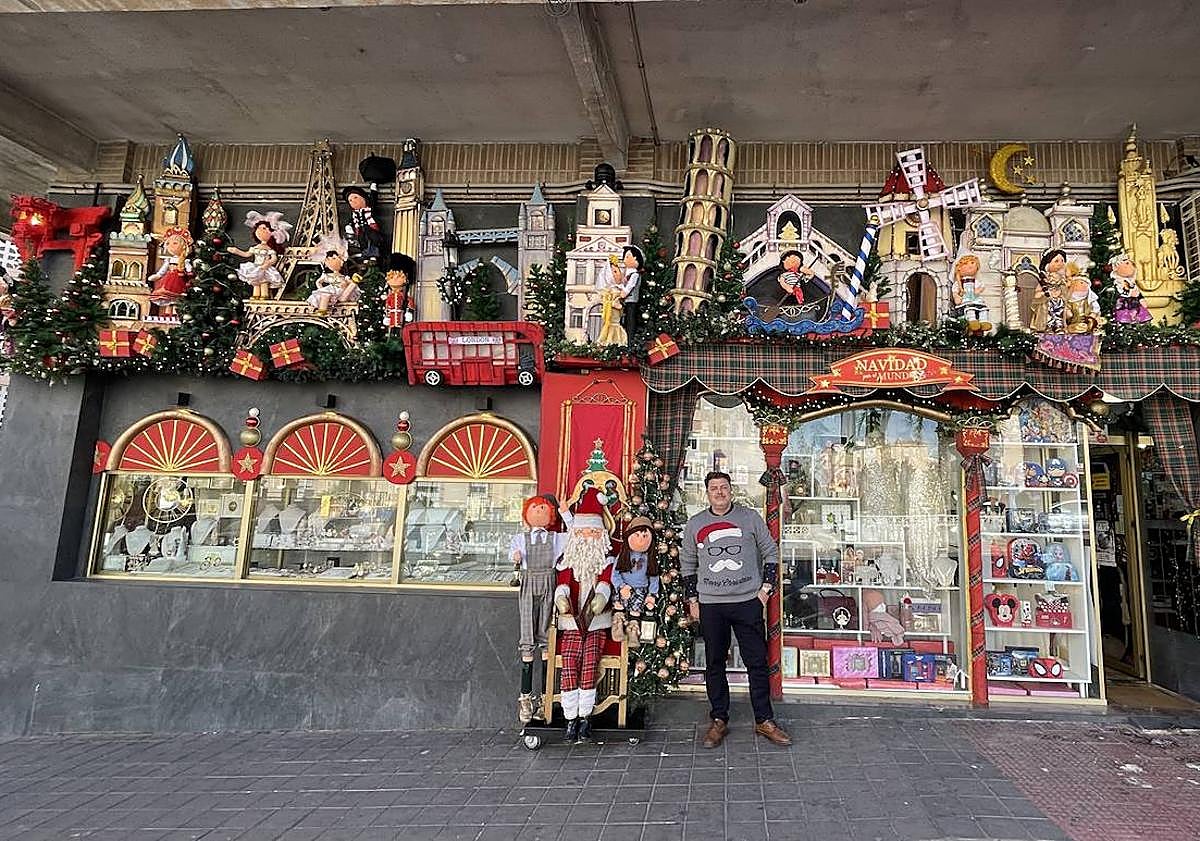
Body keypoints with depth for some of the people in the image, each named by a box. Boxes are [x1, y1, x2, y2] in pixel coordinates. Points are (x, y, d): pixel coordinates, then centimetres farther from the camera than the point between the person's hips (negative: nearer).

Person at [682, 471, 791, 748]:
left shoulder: (750, 517, 3)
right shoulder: (695, 524, 6)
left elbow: (770, 552, 10)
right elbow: (687, 564, 14)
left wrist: (766, 588, 2)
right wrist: (692, 600, 9)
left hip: (748, 601, -1)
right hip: (710, 605, 1)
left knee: (757, 662, 3)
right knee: (714, 664, 7)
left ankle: (764, 721, 14)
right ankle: (719, 720, 19)